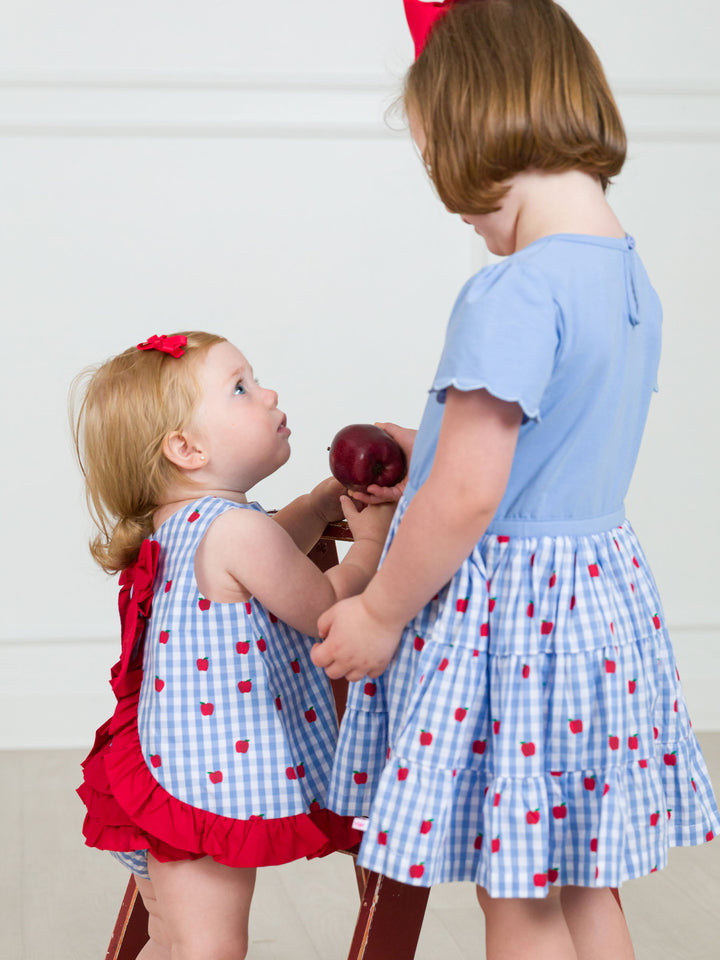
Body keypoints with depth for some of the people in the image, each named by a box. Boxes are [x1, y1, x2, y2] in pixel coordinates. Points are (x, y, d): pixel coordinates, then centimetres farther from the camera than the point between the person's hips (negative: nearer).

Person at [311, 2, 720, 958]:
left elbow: (469, 496, -24)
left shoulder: (514, 293, -23)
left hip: (501, 611, -9)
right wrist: (432, 449, 24)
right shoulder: (629, 273, 5)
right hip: (599, 585, 9)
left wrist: (378, 613, -11)